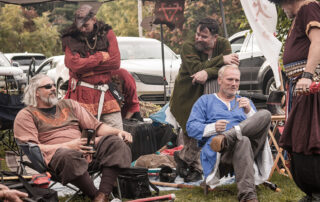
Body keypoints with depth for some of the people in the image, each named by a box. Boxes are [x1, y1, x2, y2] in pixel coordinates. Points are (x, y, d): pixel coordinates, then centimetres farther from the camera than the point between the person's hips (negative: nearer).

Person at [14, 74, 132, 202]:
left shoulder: (69, 104, 28)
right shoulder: (26, 115, 11)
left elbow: (95, 126, 23)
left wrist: (118, 132, 1)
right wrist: (67, 146, -14)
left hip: (87, 150, 5)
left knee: (115, 142, -21)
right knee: (69, 155, -41)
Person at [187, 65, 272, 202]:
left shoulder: (246, 102, 32)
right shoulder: (205, 101, 23)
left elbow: (260, 125, 17)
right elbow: (191, 128, 9)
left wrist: (249, 111, -2)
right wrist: (213, 128, -10)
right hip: (218, 154, -3)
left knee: (265, 115, -22)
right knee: (242, 141, -40)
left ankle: (225, 139, -41)